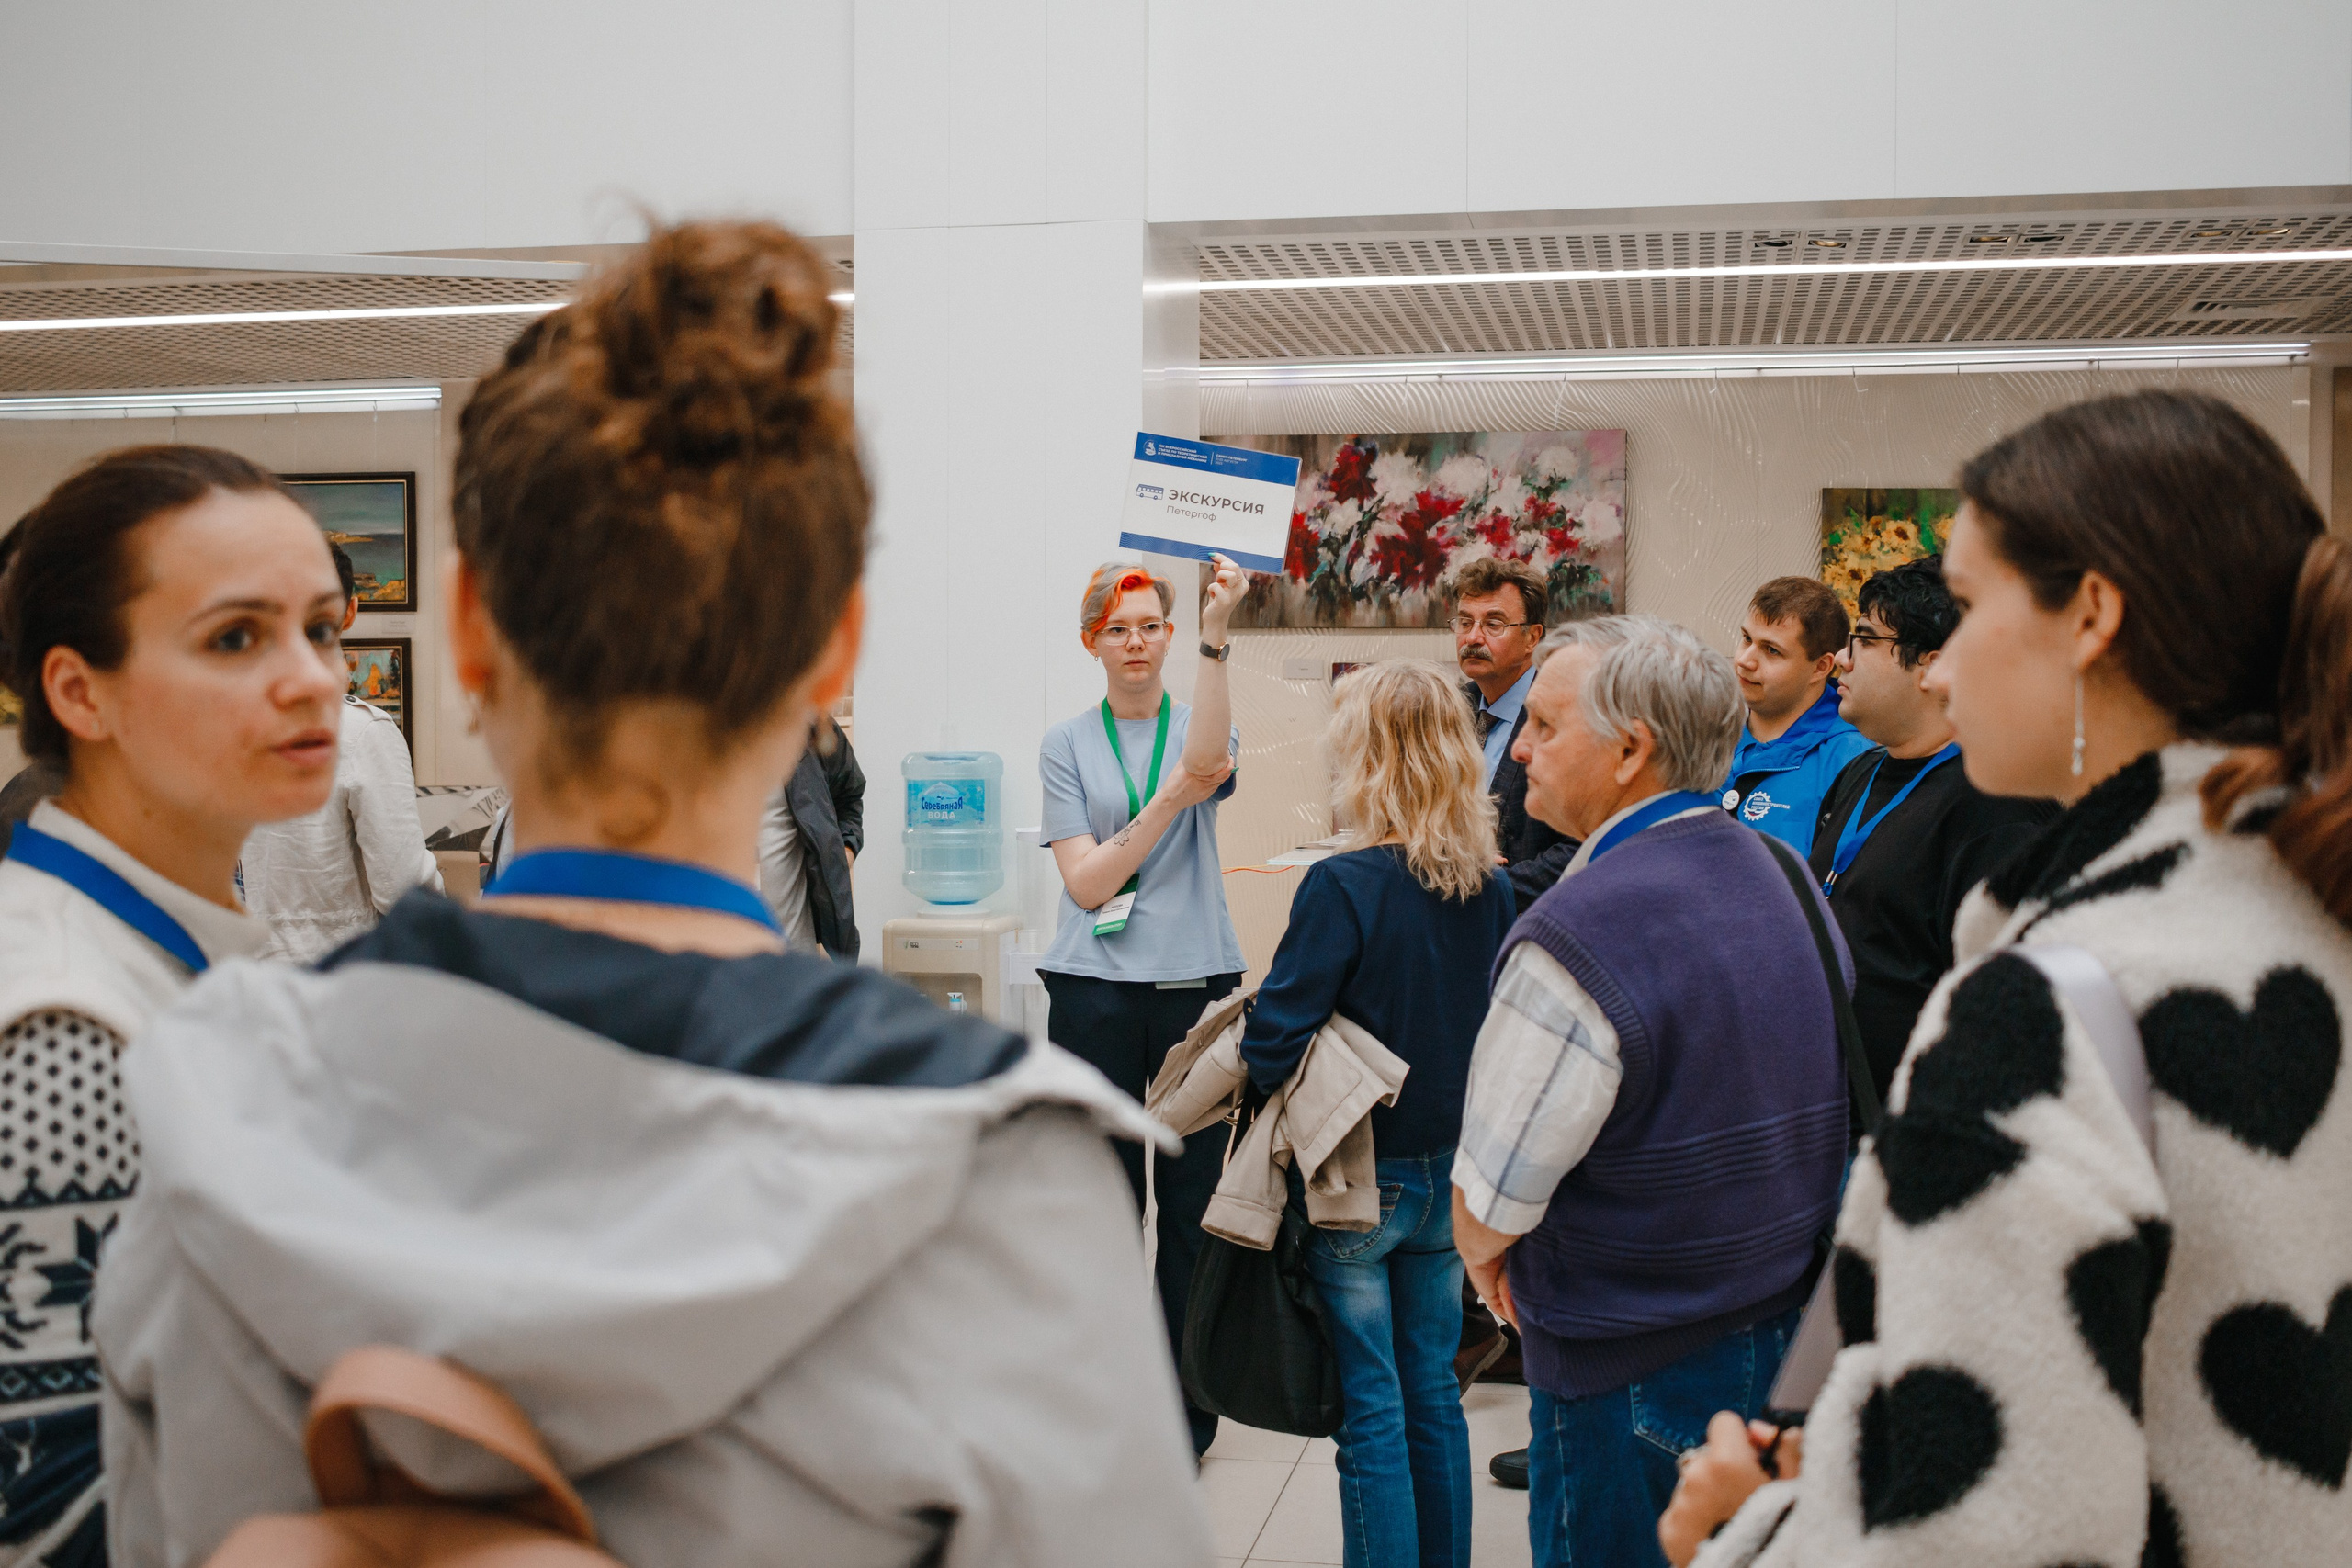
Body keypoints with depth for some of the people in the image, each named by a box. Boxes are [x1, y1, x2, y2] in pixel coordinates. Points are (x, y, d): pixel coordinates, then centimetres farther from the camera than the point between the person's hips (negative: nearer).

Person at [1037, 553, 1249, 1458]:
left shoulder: (1200, 727, 7)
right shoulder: (1066, 746, 6)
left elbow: (1208, 764, -20)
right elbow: (1086, 883, -4)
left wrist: (1215, 636, -28)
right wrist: (1170, 799, -15)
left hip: (1197, 985, 0)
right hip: (1096, 992, 0)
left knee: (1192, 1198, 3)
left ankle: (1183, 1405, 16)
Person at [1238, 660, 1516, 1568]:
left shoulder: (1344, 886, -19)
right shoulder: (1491, 891, -1)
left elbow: (1272, 1048, -20)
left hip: (1357, 1181, -6)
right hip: (1453, 1177, 6)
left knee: (1371, 1407, 4)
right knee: (1432, 1388, 18)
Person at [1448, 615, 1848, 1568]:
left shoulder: (1577, 934, -25)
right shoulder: (1784, 875, 2)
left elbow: (1487, 1205, -20)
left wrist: (1484, 1260, 4)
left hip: (1634, 1374, -8)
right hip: (1796, 1333, 8)